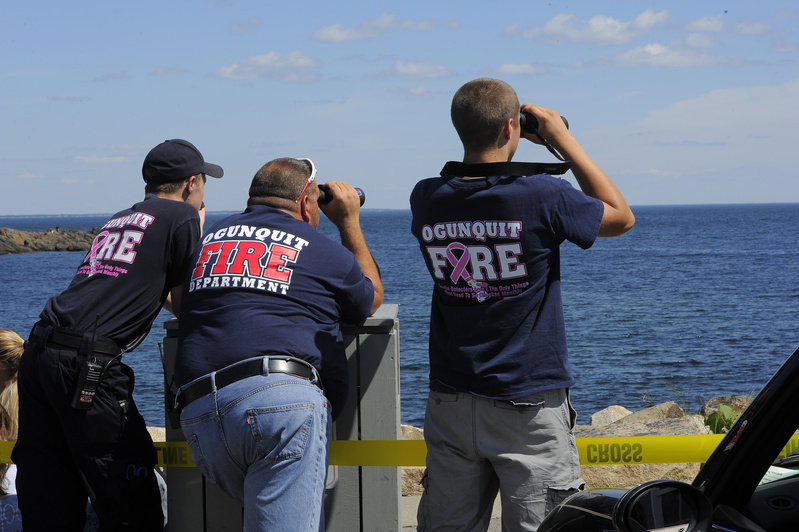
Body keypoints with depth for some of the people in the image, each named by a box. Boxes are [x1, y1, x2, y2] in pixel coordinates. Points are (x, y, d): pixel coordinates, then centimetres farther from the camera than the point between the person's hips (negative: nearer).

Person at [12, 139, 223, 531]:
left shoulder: (120, 219, 25)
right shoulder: (182, 216, 3)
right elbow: (186, 307, 8)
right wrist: (197, 236, 18)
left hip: (37, 352, 8)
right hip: (87, 363, -8)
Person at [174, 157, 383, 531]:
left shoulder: (213, 237, 25)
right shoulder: (325, 253, 13)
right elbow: (372, 298, 34)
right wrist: (349, 222, 40)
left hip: (198, 411, 5)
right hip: (282, 399, -5)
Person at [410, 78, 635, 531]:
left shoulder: (426, 199, -3)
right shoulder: (542, 196, -16)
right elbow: (621, 217, 2)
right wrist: (565, 142, 3)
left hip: (452, 404, 4)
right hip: (529, 406, -4)